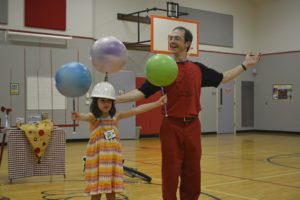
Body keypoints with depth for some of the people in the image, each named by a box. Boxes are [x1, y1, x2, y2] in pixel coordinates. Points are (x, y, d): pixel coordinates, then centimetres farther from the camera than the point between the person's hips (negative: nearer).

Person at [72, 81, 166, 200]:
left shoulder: (116, 116, 3)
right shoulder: (93, 117, -9)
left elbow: (137, 110, 0)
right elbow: (86, 117, -33)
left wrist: (157, 103, -4)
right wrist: (79, 117, -58)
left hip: (113, 159, 4)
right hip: (97, 159, -4)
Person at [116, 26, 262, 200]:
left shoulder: (198, 68, 8)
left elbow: (222, 78, 22)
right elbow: (142, 92, -7)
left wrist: (245, 65, 22)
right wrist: (114, 99, -17)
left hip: (193, 126, 3)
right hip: (171, 127, -3)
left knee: (192, 173, 10)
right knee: (171, 173, 0)